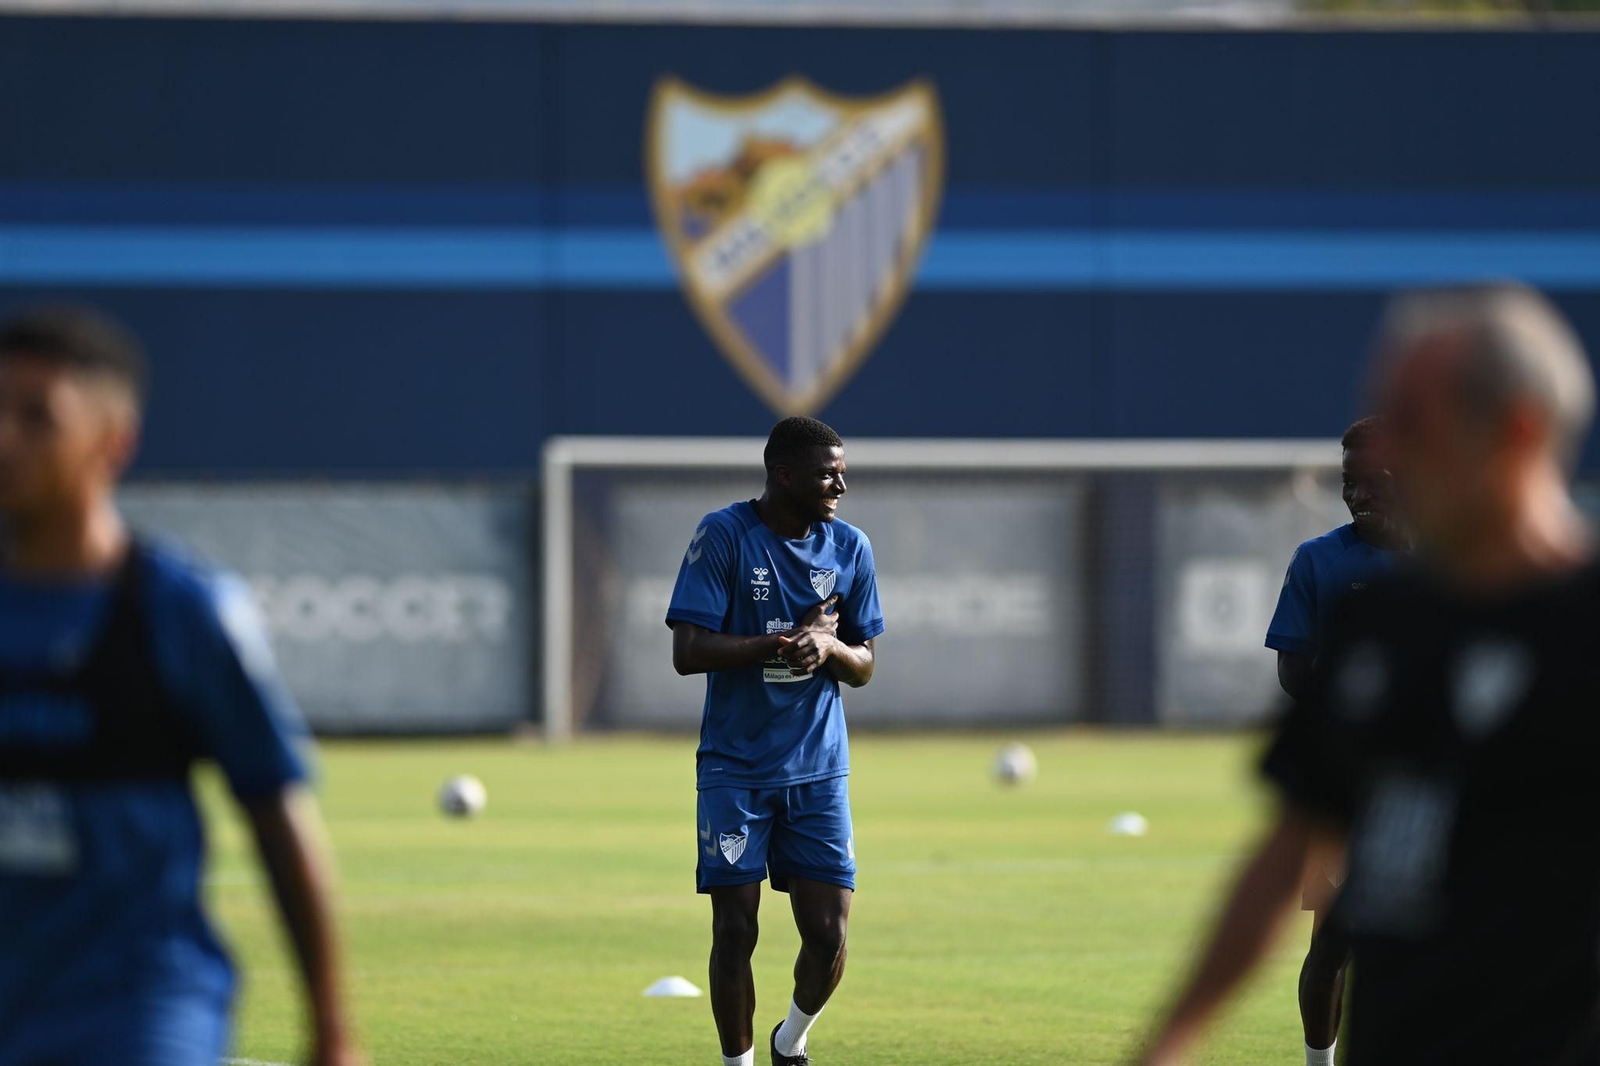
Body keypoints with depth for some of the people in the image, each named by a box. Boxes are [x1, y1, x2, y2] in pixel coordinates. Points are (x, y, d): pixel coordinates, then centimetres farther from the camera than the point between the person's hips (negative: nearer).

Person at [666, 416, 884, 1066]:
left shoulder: (850, 548, 4)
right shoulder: (723, 536, -9)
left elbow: (864, 666, 9)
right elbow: (687, 652, -14)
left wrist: (828, 647, -14)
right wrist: (788, 641, -16)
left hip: (819, 769, 3)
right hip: (736, 766, -3)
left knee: (828, 936, -2)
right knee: (735, 933, -3)